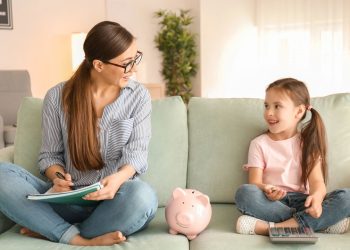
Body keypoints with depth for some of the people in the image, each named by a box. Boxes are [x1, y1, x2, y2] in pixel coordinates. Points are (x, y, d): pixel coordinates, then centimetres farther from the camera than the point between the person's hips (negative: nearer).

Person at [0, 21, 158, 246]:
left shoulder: (139, 96, 1)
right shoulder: (57, 97, 0)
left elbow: (137, 153, -5)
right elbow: (50, 154, 4)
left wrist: (118, 178, -28)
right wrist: (57, 177, -20)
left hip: (115, 200, 0)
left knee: (143, 196, -36)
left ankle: (51, 231, -18)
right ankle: (79, 240, -29)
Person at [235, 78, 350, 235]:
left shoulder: (308, 143, 8)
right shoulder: (259, 144, 5)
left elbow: (317, 181, -4)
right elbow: (255, 183, -4)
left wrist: (317, 197, -29)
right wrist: (266, 190, -29)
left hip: (301, 201, 2)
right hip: (272, 203, -1)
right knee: (244, 192, -32)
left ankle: (269, 227, -32)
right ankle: (322, 222, -27)